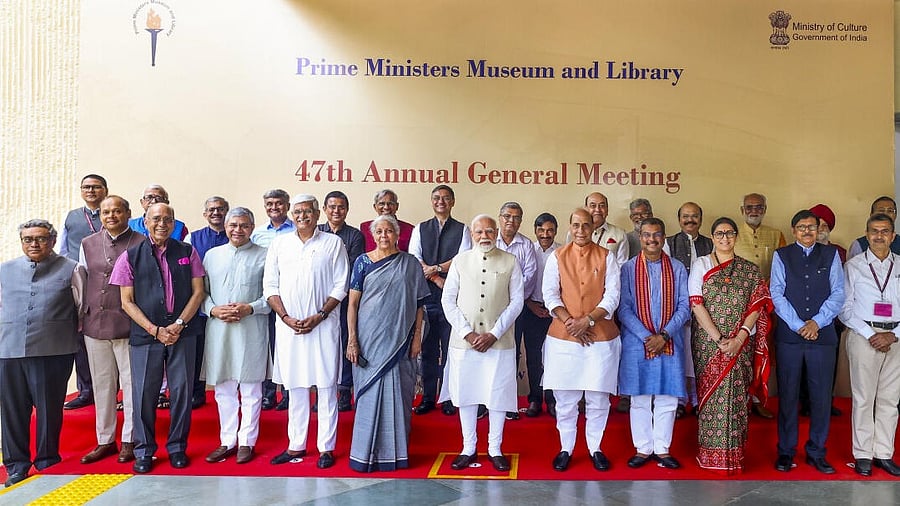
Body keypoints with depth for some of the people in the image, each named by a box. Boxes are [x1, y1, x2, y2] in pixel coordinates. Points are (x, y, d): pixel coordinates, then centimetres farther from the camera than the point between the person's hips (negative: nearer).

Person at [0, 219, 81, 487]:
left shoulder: (70, 269, 3)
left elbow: (84, 307, 6)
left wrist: (70, 334, 7)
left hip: (53, 352, -3)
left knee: (49, 408, 4)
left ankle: (47, 463, 17)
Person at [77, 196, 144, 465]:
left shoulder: (141, 243, -2)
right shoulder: (88, 244, 11)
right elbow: (80, 284, 15)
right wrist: (80, 317, 11)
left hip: (129, 325, -4)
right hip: (95, 325, 4)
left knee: (131, 383, 2)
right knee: (102, 385, 12)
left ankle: (129, 440, 15)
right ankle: (105, 440, 23)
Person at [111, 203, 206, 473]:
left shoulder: (187, 252, 7)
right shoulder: (131, 256, 4)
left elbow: (198, 292, 5)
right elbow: (127, 302, 2)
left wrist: (179, 324, -8)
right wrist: (155, 330, -9)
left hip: (182, 334, 1)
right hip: (145, 335, -1)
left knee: (181, 391, 5)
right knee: (144, 393, 3)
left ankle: (177, 447, 20)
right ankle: (144, 451, 19)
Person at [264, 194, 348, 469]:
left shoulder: (333, 243, 3)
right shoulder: (279, 243, 9)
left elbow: (341, 286, 0)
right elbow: (270, 285, 7)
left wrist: (319, 316, -10)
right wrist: (286, 317, -5)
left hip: (323, 325, -2)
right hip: (288, 325, 3)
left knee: (326, 386, 2)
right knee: (295, 387, 10)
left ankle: (326, 447, 11)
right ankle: (296, 445, 21)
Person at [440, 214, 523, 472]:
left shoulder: (510, 262, 2)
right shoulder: (460, 261, 4)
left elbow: (516, 301, -1)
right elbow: (448, 300, 2)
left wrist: (493, 334, -10)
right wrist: (467, 333, -8)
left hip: (499, 342, -1)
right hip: (463, 341, 1)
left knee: (498, 395, 5)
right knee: (466, 394, 8)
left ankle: (494, 449, 21)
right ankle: (468, 448, 23)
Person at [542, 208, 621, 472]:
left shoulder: (606, 257, 3)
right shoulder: (557, 257, 4)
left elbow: (612, 296, -3)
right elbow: (550, 295, -1)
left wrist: (588, 320, -14)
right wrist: (570, 323, -13)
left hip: (600, 336, 0)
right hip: (563, 336, 0)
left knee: (598, 397, 6)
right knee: (565, 397, 6)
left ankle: (595, 448, 22)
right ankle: (565, 448, 20)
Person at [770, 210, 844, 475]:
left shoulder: (831, 254, 10)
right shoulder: (781, 256, 6)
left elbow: (838, 293, 2)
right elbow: (777, 294, -1)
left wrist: (817, 321, -10)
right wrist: (799, 326, -10)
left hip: (823, 334, 1)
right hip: (788, 335, -1)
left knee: (821, 395, 4)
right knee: (787, 394, 4)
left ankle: (817, 452, 17)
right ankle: (786, 451, 14)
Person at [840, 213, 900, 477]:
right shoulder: (854, 266, 2)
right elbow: (845, 308, -1)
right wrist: (870, 335, -9)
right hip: (863, 334, -3)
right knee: (863, 397, 0)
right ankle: (863, 454, 9)